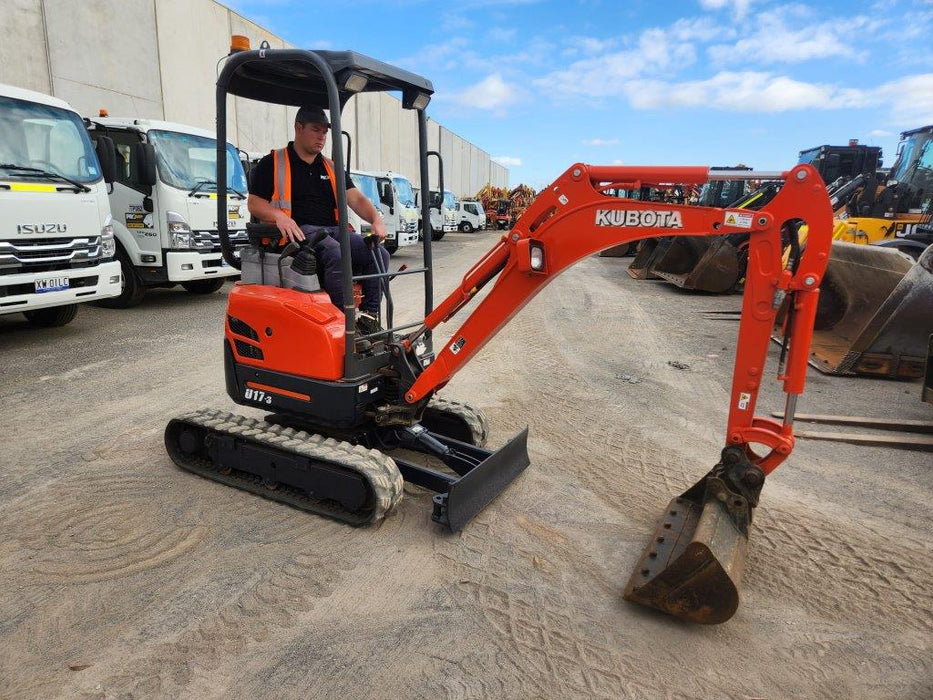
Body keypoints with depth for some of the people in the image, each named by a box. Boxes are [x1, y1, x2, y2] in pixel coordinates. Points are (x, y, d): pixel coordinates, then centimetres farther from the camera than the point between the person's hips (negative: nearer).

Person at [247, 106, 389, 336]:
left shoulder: (332, 168, 22)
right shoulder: (272, 164, 9)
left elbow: (356, 199, 9)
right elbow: (254, 202, 3)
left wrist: (376, 220, -12)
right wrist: (279, 216, -19)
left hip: (333, 230, 5)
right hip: (298, 232, -5)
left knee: (379, 253, -19)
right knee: (336, 254, -37)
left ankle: (369, 317, -20)